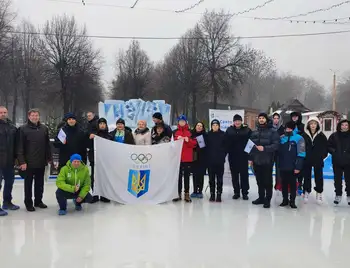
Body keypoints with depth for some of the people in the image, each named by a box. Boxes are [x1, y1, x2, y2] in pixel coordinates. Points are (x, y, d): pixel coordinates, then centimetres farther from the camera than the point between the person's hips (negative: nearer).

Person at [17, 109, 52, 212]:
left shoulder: (44, 128, 6)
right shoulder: (23, 129, -5)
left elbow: (47, 144, 10)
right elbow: (20, 146, -8)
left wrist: (49, 158, 7)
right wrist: (22, 161, -14)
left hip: (41, 162, 4)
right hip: (28, 162, -3)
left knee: (40, 183, 13)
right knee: (28, 183, 7)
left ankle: (38, 201, 26)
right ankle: (28, 203, 18)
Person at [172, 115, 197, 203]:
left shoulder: (190, 132, 8)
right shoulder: (175, 132, 9)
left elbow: (194, 143, 3)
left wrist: (188, 140, -15)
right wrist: (177, 139, -12)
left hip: (188, 158, 0)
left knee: (187, 176, 4)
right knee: (178, 176, 3)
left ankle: (187, 194, 8)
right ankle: (178, 194, 9)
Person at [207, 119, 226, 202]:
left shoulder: (223, 134, 1)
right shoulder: (208, 134, 5)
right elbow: (205, 146, 5)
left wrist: (223, 155, -5)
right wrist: (207, 156, -2)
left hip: (220, 160, -1)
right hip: (210, 160, 1)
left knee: (219, 177, 3)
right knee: (211, 178, 6)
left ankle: (219, 194, 10)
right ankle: (212, 194, 13)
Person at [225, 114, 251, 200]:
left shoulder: (247, 130, -2)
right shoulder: (229, 130, 4)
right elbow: (225, 142, 0)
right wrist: (227, 151, -9)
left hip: (243, 156, -2)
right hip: (232, 156, 2)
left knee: (244, 174, 3)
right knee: (234, 174, 8)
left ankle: (245, 192, 13)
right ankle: (236, 192, 19)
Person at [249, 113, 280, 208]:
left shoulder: (272, 132, -3)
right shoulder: (254, 133, 12)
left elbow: (276, 145, -12)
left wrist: (264, 148, -22)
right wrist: (250, 158, 8)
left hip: (267, 161, -5)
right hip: (256, 160, 5)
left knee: (267, 181, 2)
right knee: (259, 180, 13)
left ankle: (267, 200, 10)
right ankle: (261, 197, 25)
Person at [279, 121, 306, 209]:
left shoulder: (299, 138, -8)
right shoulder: (281, 138, 6)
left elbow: (301, 154, -12)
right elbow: (278, 151, 13)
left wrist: (298, 166, -16)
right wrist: (278, 163, 8)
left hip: (292, 166, -4)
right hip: (282, 166, 4)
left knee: (292, 183, 7)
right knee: (284, 183, 12)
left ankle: (292, 201, 17)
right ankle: (285, 200, 24)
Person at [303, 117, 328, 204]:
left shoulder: (321, 136, -3)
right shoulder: (304, 135, -5)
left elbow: (325, 147, 3)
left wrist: (323, 155, -3)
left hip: (318, 161, 0)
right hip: (307, 160, 0)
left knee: (319, 177, 8)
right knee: (307, 177, 9)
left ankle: (319, 193, 19)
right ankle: (306, 192, 23)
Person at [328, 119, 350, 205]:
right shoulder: (334, 136, -2)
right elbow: (328, 146, 3)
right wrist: (334, 152, -10)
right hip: (337, 162, 1)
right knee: (337, 180, 11)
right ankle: (338, 195, 24)